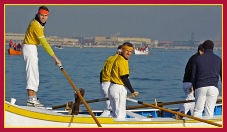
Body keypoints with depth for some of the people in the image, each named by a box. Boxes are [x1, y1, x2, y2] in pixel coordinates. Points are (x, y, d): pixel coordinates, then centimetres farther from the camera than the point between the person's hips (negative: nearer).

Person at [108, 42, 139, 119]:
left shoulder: (118, 59, 15)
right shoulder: (122, 61, -16)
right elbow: (124, 78, -17)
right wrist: (132, 91, -10)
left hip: (113, 88, 10)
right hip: (119, 89, -10)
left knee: (115, 112, 20)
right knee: (120, 115, -4)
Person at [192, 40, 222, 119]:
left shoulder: (198, 59, 10)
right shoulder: (218, 59, 11)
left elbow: (193, 76, 10)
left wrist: (194, 89, 19)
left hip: (200, 87, 0)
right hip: (213, 87, 0)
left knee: (197, 110, 3)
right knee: (209, 112, 1)